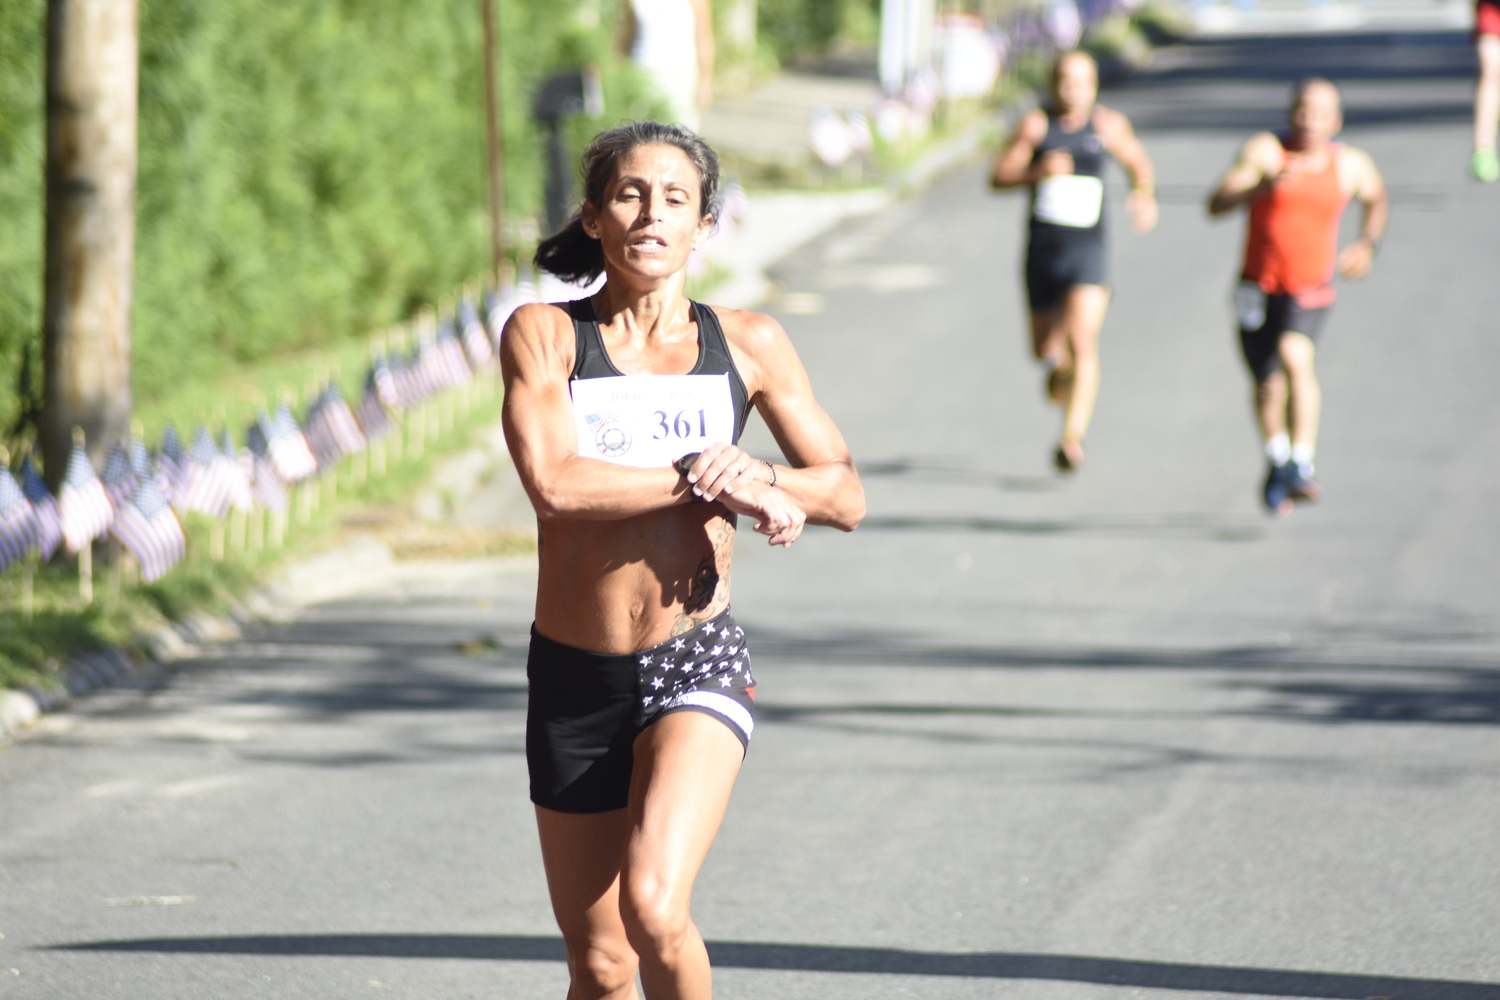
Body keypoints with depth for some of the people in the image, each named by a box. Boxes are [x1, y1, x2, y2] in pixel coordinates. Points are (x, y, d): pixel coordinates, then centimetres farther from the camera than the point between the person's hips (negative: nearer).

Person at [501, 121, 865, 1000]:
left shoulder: (749, 346, 3)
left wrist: (759, 479, -11)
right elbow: (554, 483, -19)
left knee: (654, 908, -23)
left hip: (698, 667, -1)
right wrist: (708, 479, -17)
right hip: (574, 681, 1)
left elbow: (846, 496, 9)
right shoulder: (545, 336, -2)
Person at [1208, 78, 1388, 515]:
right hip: (1258, 289, 1)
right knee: (1267, 385, 12)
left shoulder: (1350, 165, -2)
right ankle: (1276, 462, 40)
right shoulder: (1265, 150, -11)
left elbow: (1377, 197, 22)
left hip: (1310, 291, -1)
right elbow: (1216, 204, -21)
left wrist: (1368, 244, 7)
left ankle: (1301, 465, -26)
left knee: (1294, 357, -28)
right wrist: (1263, 187, -37)